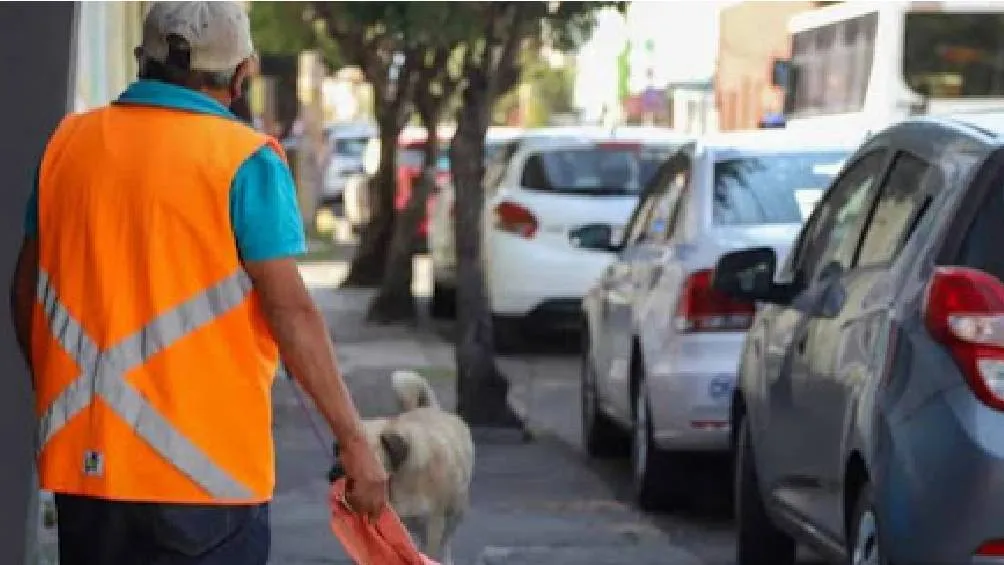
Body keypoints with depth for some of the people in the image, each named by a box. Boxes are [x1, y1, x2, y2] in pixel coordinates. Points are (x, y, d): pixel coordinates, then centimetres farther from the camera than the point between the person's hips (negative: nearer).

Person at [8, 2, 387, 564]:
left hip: (83, 455, 5)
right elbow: (292, 312, -14)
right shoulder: (244, 160, -9)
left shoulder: (69, 143, 7)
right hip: (205, 469, -5)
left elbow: (28, 292, 13)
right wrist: (354, 440, -9)